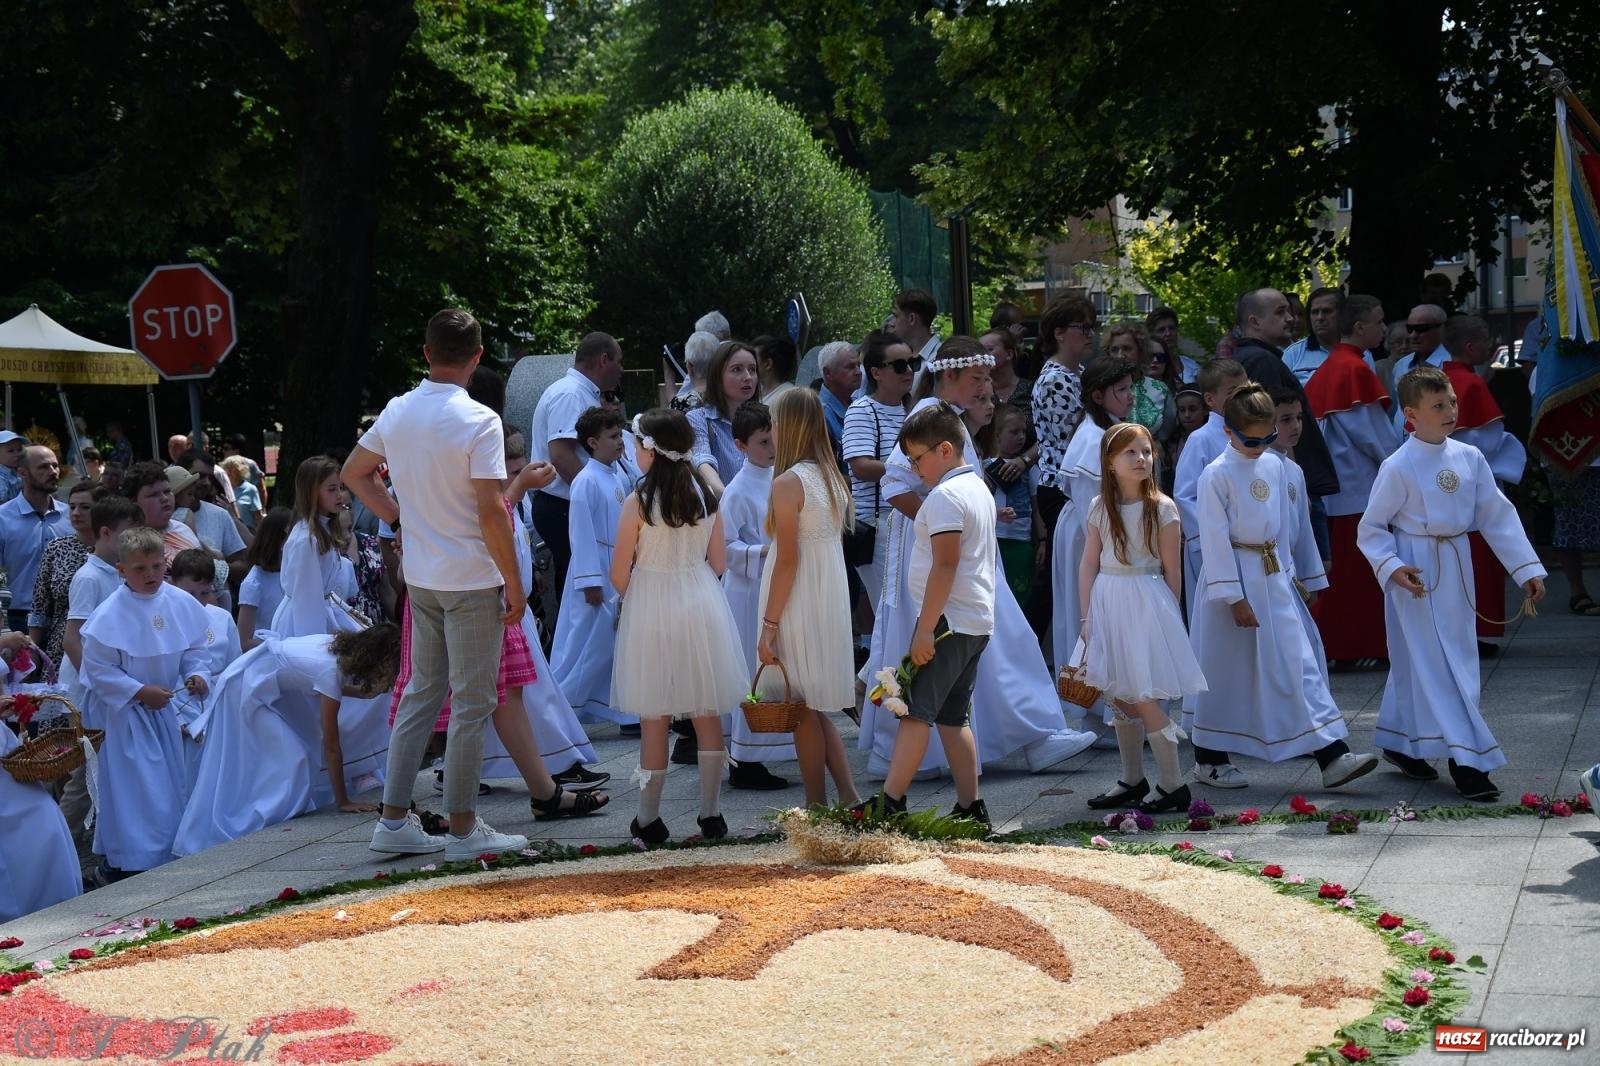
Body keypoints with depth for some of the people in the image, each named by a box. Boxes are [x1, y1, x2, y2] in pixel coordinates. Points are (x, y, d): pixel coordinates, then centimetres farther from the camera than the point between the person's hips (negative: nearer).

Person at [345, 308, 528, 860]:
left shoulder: (397, 412, 3)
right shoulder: (479, 421, -16)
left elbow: (353, 473, 17)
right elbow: (491, 511, -18)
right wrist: (515, 583, -11)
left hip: (420, 577, 6)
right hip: (472, 579, -6)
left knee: (422, 691, 14)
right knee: (472, 701, 1)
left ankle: (394, 819, 15)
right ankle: (463, 828, 6)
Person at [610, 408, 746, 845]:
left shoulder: (638, 502, -13)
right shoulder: (707, 495, -1)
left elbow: (619, 575, -9)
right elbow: (718, 562, 5)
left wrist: (631, 597, 13)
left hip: (651, 610, -4)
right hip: (702, 607, 4)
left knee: (654, 719, 4)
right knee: (708, 715, 10)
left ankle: (648, 818, 10)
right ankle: (711, 813, 13)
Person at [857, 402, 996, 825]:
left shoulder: (945, 496, -15)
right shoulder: (979, 489, 16)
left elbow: (945, 565, -22)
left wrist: (925, 629, -22)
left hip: (947, 622, -10)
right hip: (977, 623, 10)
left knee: (916, 710, -10)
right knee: (952, 716, 12)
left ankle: (890, 803, -13)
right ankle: (970, 807, 12)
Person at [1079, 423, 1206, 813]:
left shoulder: (1162, 509, -7)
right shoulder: (1099, 507, 5)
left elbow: (1172, 571, -4)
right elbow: (1089, 565, 7)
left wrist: (1166, 615, -4)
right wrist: (1087, 616, 3)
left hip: (1146, 603, -5)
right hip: (1107, 602, 5)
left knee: (1143, 697, -8)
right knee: (1120, 697, 11)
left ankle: (1172, 785, -1)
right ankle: (1132, 781, 22)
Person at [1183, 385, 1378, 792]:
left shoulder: (1274, 465, 7)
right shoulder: (1217, 475, -12)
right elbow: (1215, 540, -14)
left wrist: (1298, 572, 17)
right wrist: (1234, 598, -16)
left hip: (1274, 579, 6)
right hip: (1234, 576, -6)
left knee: (1299, 664, 1)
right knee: (1225, 671, 4)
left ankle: (1333, 756, -2)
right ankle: (1209, 759, 18)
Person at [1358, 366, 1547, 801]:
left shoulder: (1469, 458, 2)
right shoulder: (1398, 467, -13)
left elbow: (1498, 515, 7)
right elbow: (1371, 527, -6)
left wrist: (1527, 568, 4)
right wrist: (1391, 567, -22)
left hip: (1455, 567, 6)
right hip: (1416, 574, -6)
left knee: (1415, 660, 15)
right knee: (1437, 664, -5)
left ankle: (1400, 744, 30)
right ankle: (1467, 760, -4)